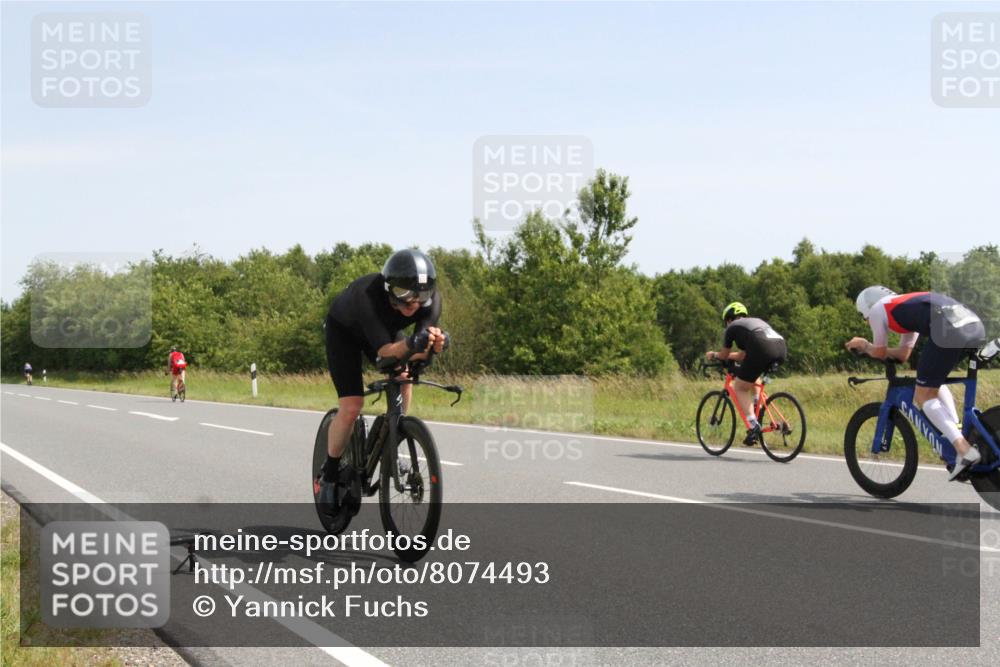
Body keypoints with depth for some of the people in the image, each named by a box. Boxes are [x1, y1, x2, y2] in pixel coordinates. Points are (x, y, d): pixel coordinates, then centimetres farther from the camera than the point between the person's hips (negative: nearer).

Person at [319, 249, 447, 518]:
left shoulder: (431, 300, -31)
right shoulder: (369, 294, -43)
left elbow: (415, 353, -36)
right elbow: (384, 351, -48)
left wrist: (433, 343, -58)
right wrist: (409, 345, -68)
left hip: (386, 328, 5)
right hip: (344, 330, -5)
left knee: (403, 378, -18)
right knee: (351, 408, -15)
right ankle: (329, 475, 4)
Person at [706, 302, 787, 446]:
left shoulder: (732, 327, 20)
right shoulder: (756, 321, 37)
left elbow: (724, 355, 29)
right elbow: (743, 356, 43)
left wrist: (713, 354, 49)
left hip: (762, 351, -7)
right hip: (782, 349, 7)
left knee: (739, 388, 11)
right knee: (752, 375, 37)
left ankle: (753, 426, -6)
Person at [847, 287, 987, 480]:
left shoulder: (878, 308, 18)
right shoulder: (908, 305, 40)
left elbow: (880, 353, 26)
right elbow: (903, 354, 42)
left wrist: (863, 345, 45)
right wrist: (867, 346, 49)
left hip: (948, 331, -8)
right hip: (976, 325, 8)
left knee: (923, 396, 4)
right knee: (935, 383, 30)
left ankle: (964, 449, -12)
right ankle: (958, 435, 16)